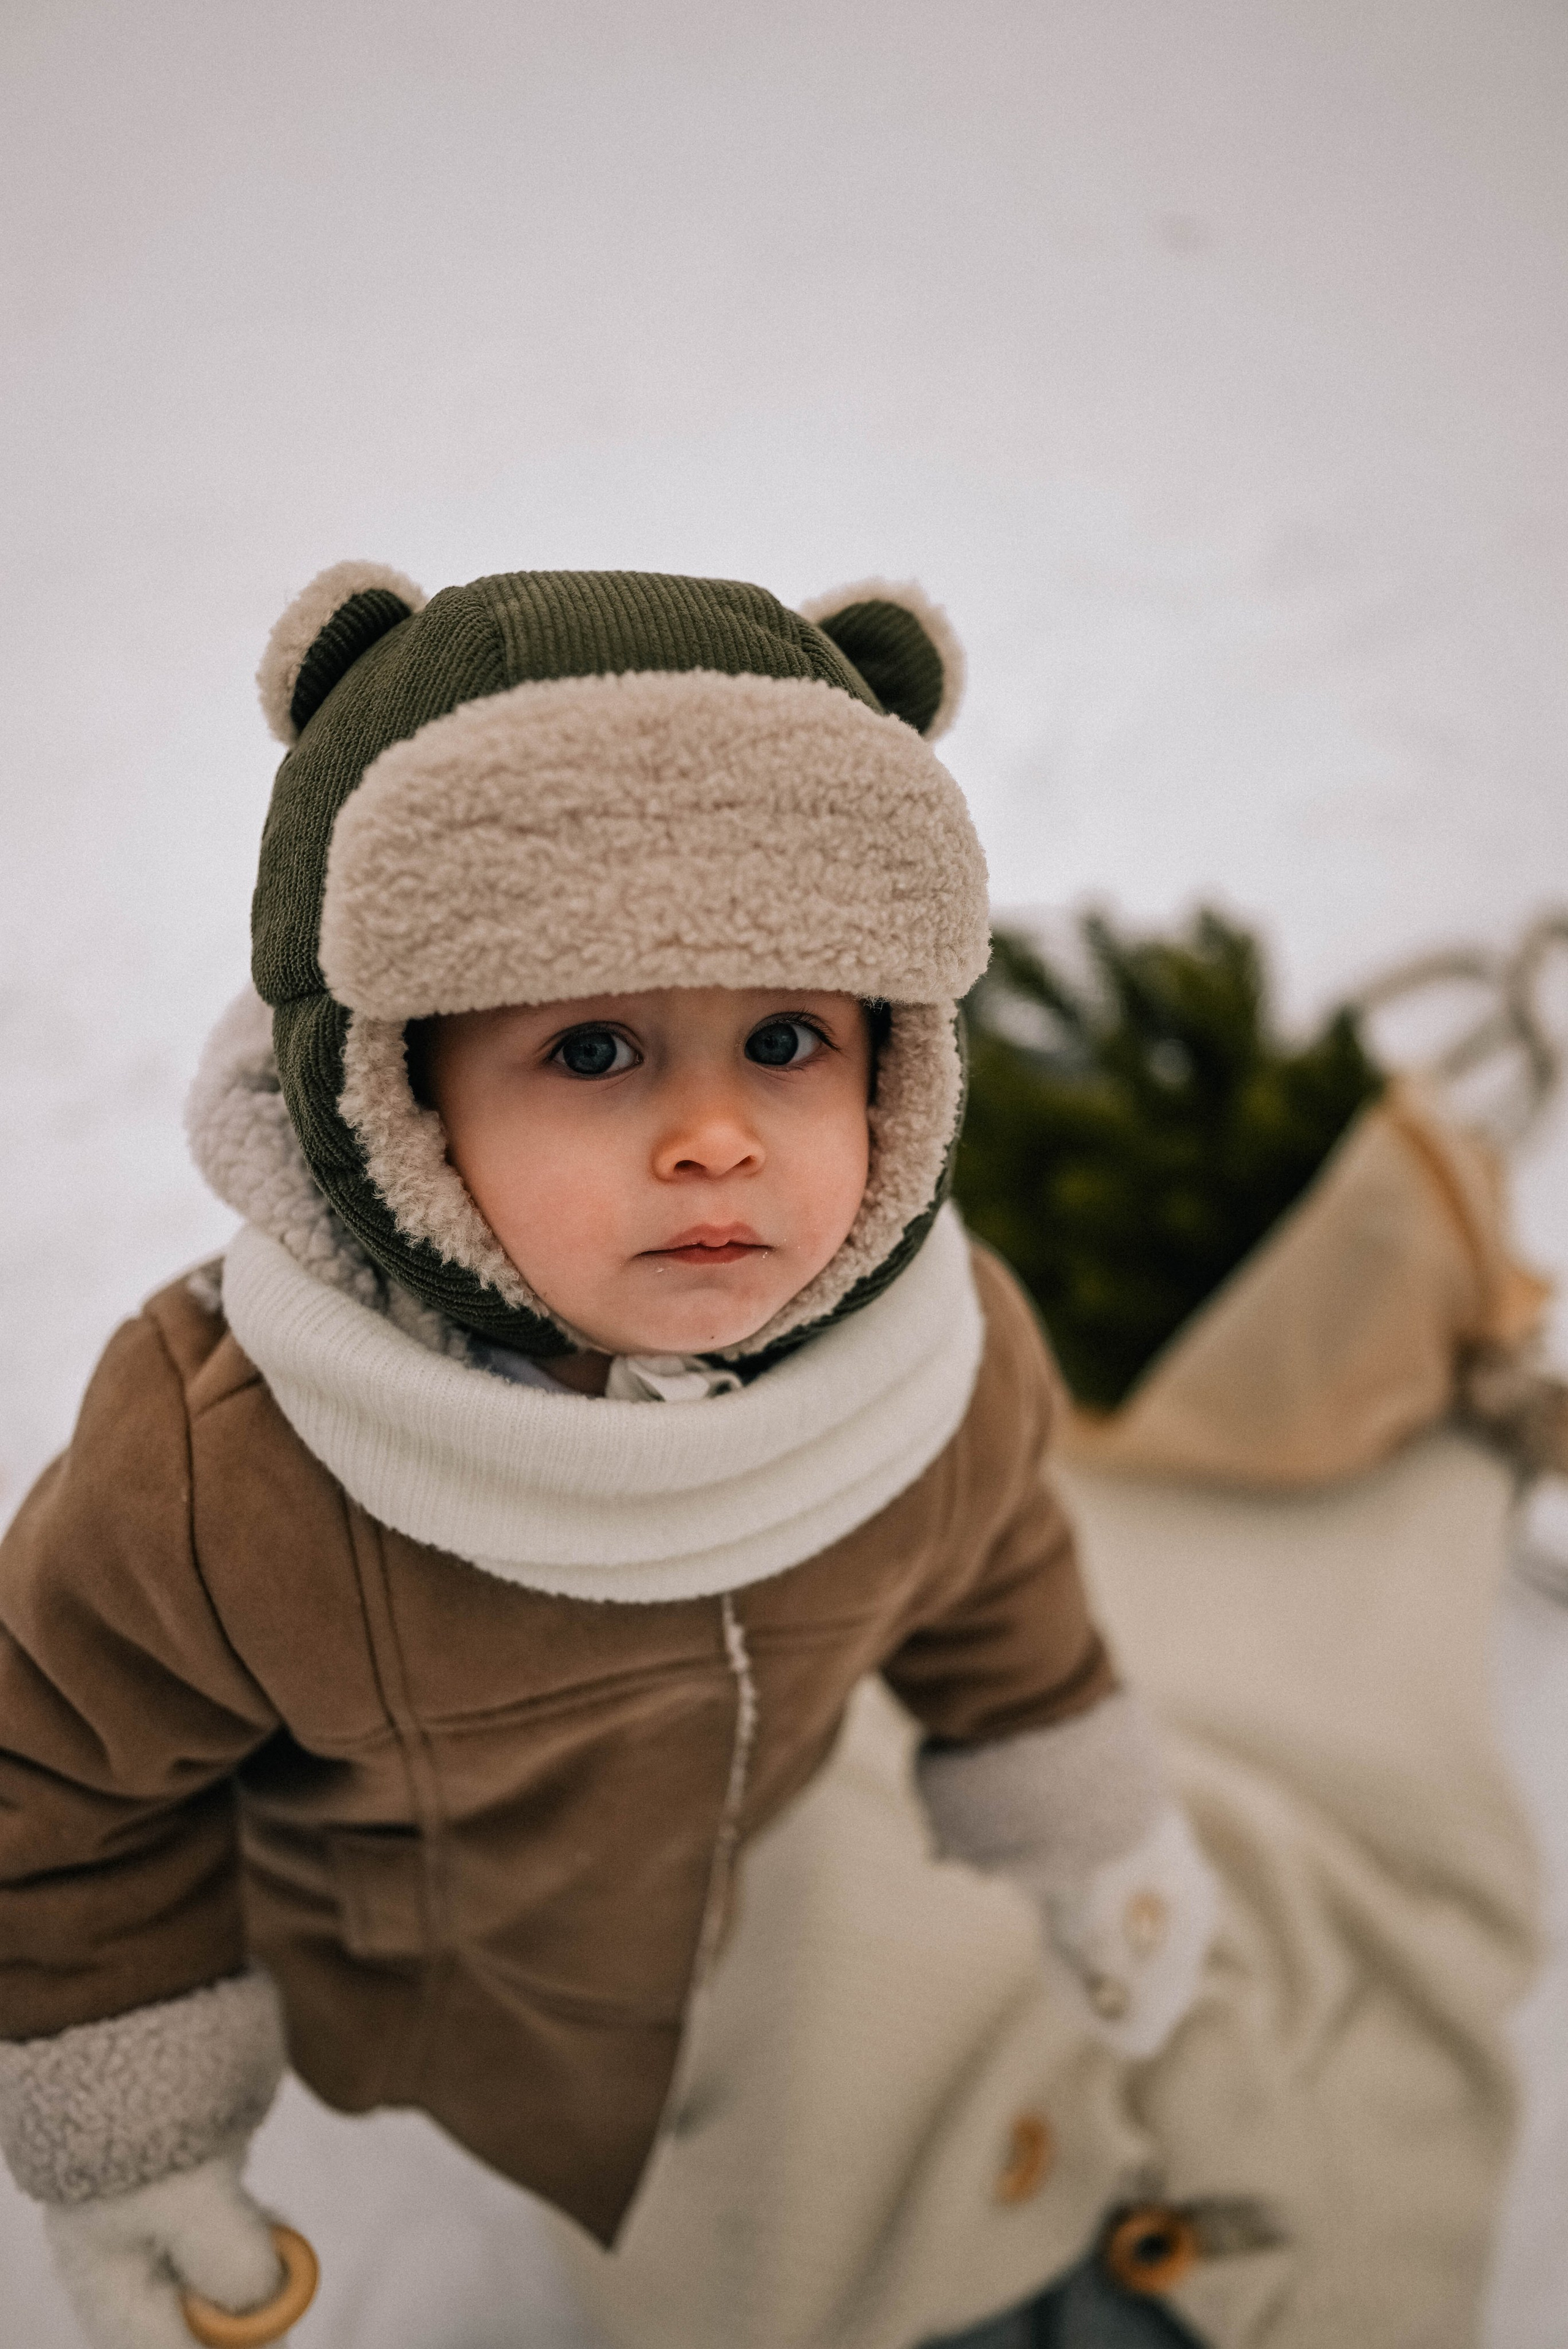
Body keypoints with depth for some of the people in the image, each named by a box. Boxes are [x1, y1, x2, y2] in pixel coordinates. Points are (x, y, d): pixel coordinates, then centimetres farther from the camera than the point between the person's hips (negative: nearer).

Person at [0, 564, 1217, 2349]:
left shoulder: (953, 1360, -28)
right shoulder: (209, 1485, -40)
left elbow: (987, 1582, -4)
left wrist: (1084, 1832, 5)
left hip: (794, 1895, 4)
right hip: (431, 1989, -3)